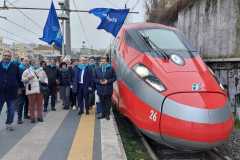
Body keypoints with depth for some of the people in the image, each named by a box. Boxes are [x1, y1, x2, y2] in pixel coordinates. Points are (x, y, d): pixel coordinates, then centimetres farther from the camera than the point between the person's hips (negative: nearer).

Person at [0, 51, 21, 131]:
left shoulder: (15, 66, 5)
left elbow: (19, 78, 11)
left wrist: (15, 86, 8)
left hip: (11, 92, 1)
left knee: (11, 110, 9)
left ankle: (9, 124, 25)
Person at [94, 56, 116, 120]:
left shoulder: (111, 68, 0)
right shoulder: (97, 69, 8)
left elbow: (114, 78, 1)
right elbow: (94, 79, 11)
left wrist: (108, 81, -13)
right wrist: (99, 81, -9)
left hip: (108, 89, -2)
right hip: (100, 89, 2)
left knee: (108, 102, 5)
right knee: (102, 102, 8)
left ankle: (107, 114, 16)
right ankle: (103, 114, 20)